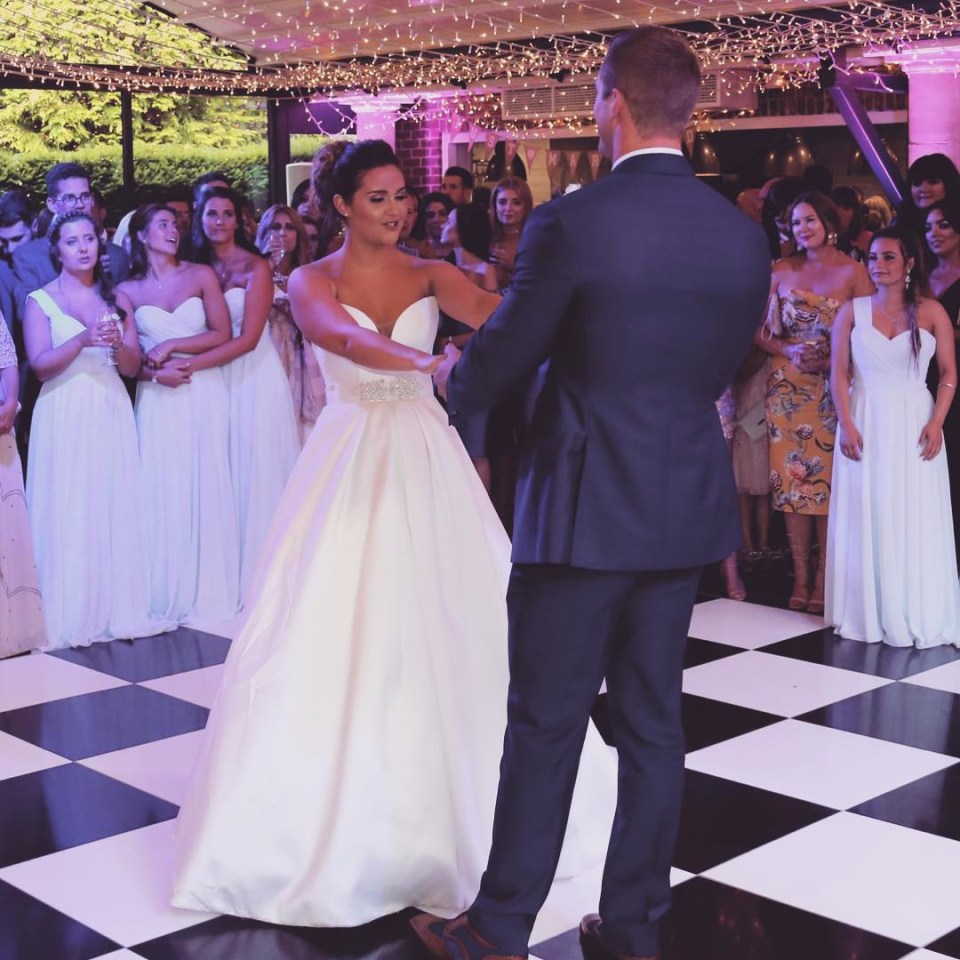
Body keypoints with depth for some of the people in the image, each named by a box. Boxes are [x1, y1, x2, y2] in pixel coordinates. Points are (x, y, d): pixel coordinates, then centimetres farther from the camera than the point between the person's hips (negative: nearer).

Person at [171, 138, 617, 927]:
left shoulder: (431, 275, 6)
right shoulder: (313, 282, 0)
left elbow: (496, 315, -15)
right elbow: (343, 338, -23)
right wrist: (424, 361, -42)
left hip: (425, 459, 2)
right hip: (350, 462, -1)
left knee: (438, 618, 2)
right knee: (337, 622, -3)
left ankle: (446, 792, 19)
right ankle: (334, 798, 12)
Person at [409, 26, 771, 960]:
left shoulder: (570, 224, -14)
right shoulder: (744, 235, 1)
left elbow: (493, 368, -6)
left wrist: (452, 375, 16)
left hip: (583, 509, -5)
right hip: (685, 507, 5)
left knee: (546, 725, 5)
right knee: (652, 722, 13)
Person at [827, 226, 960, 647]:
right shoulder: (852, 311, 4)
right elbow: (839, 373, 1)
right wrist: (846, 425, -9)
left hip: (914, 425, -1)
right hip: (865, 423, 1)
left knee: (916, 521, 1)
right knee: (866, 520, 4)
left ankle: (919, 617, 11)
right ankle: (869, 615, 12)